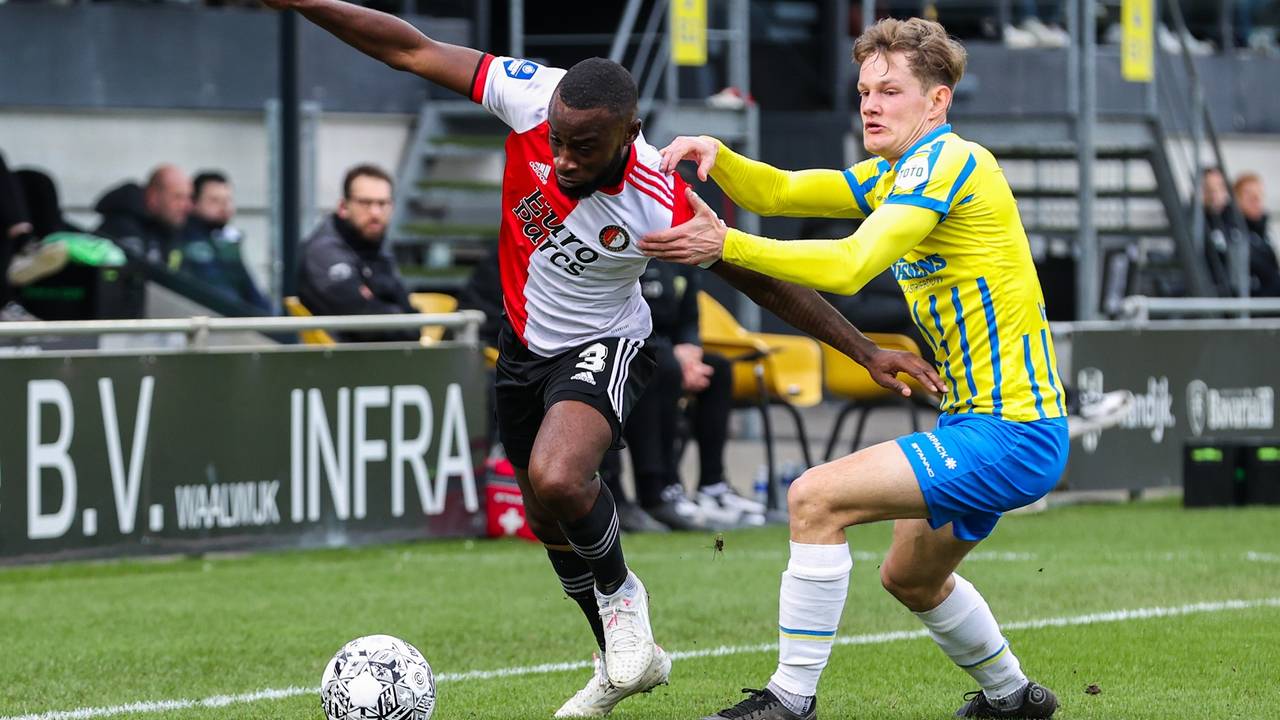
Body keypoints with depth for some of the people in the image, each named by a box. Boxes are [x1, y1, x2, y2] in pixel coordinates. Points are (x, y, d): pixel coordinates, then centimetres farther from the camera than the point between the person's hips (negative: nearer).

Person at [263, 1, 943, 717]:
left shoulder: (662, 206, -31)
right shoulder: (533, 98, -26)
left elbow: (765, 281, -18)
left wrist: (867, 351, -15)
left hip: (602, 346, -5)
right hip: (525, 340, 5)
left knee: (556, 480, -33)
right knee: (551, 523, 17)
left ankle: (621, 594, -1)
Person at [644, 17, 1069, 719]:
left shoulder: (949, 160, -16)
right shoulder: (897, 174, 14)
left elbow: (851, 265, -27)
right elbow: (779, 193, 14)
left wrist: (726, 245, -29)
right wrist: (716, 155, -6)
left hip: (1009, 433, -11)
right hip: (980, 423, 11)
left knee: (815, 498, -18)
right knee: (910, 578, 27)